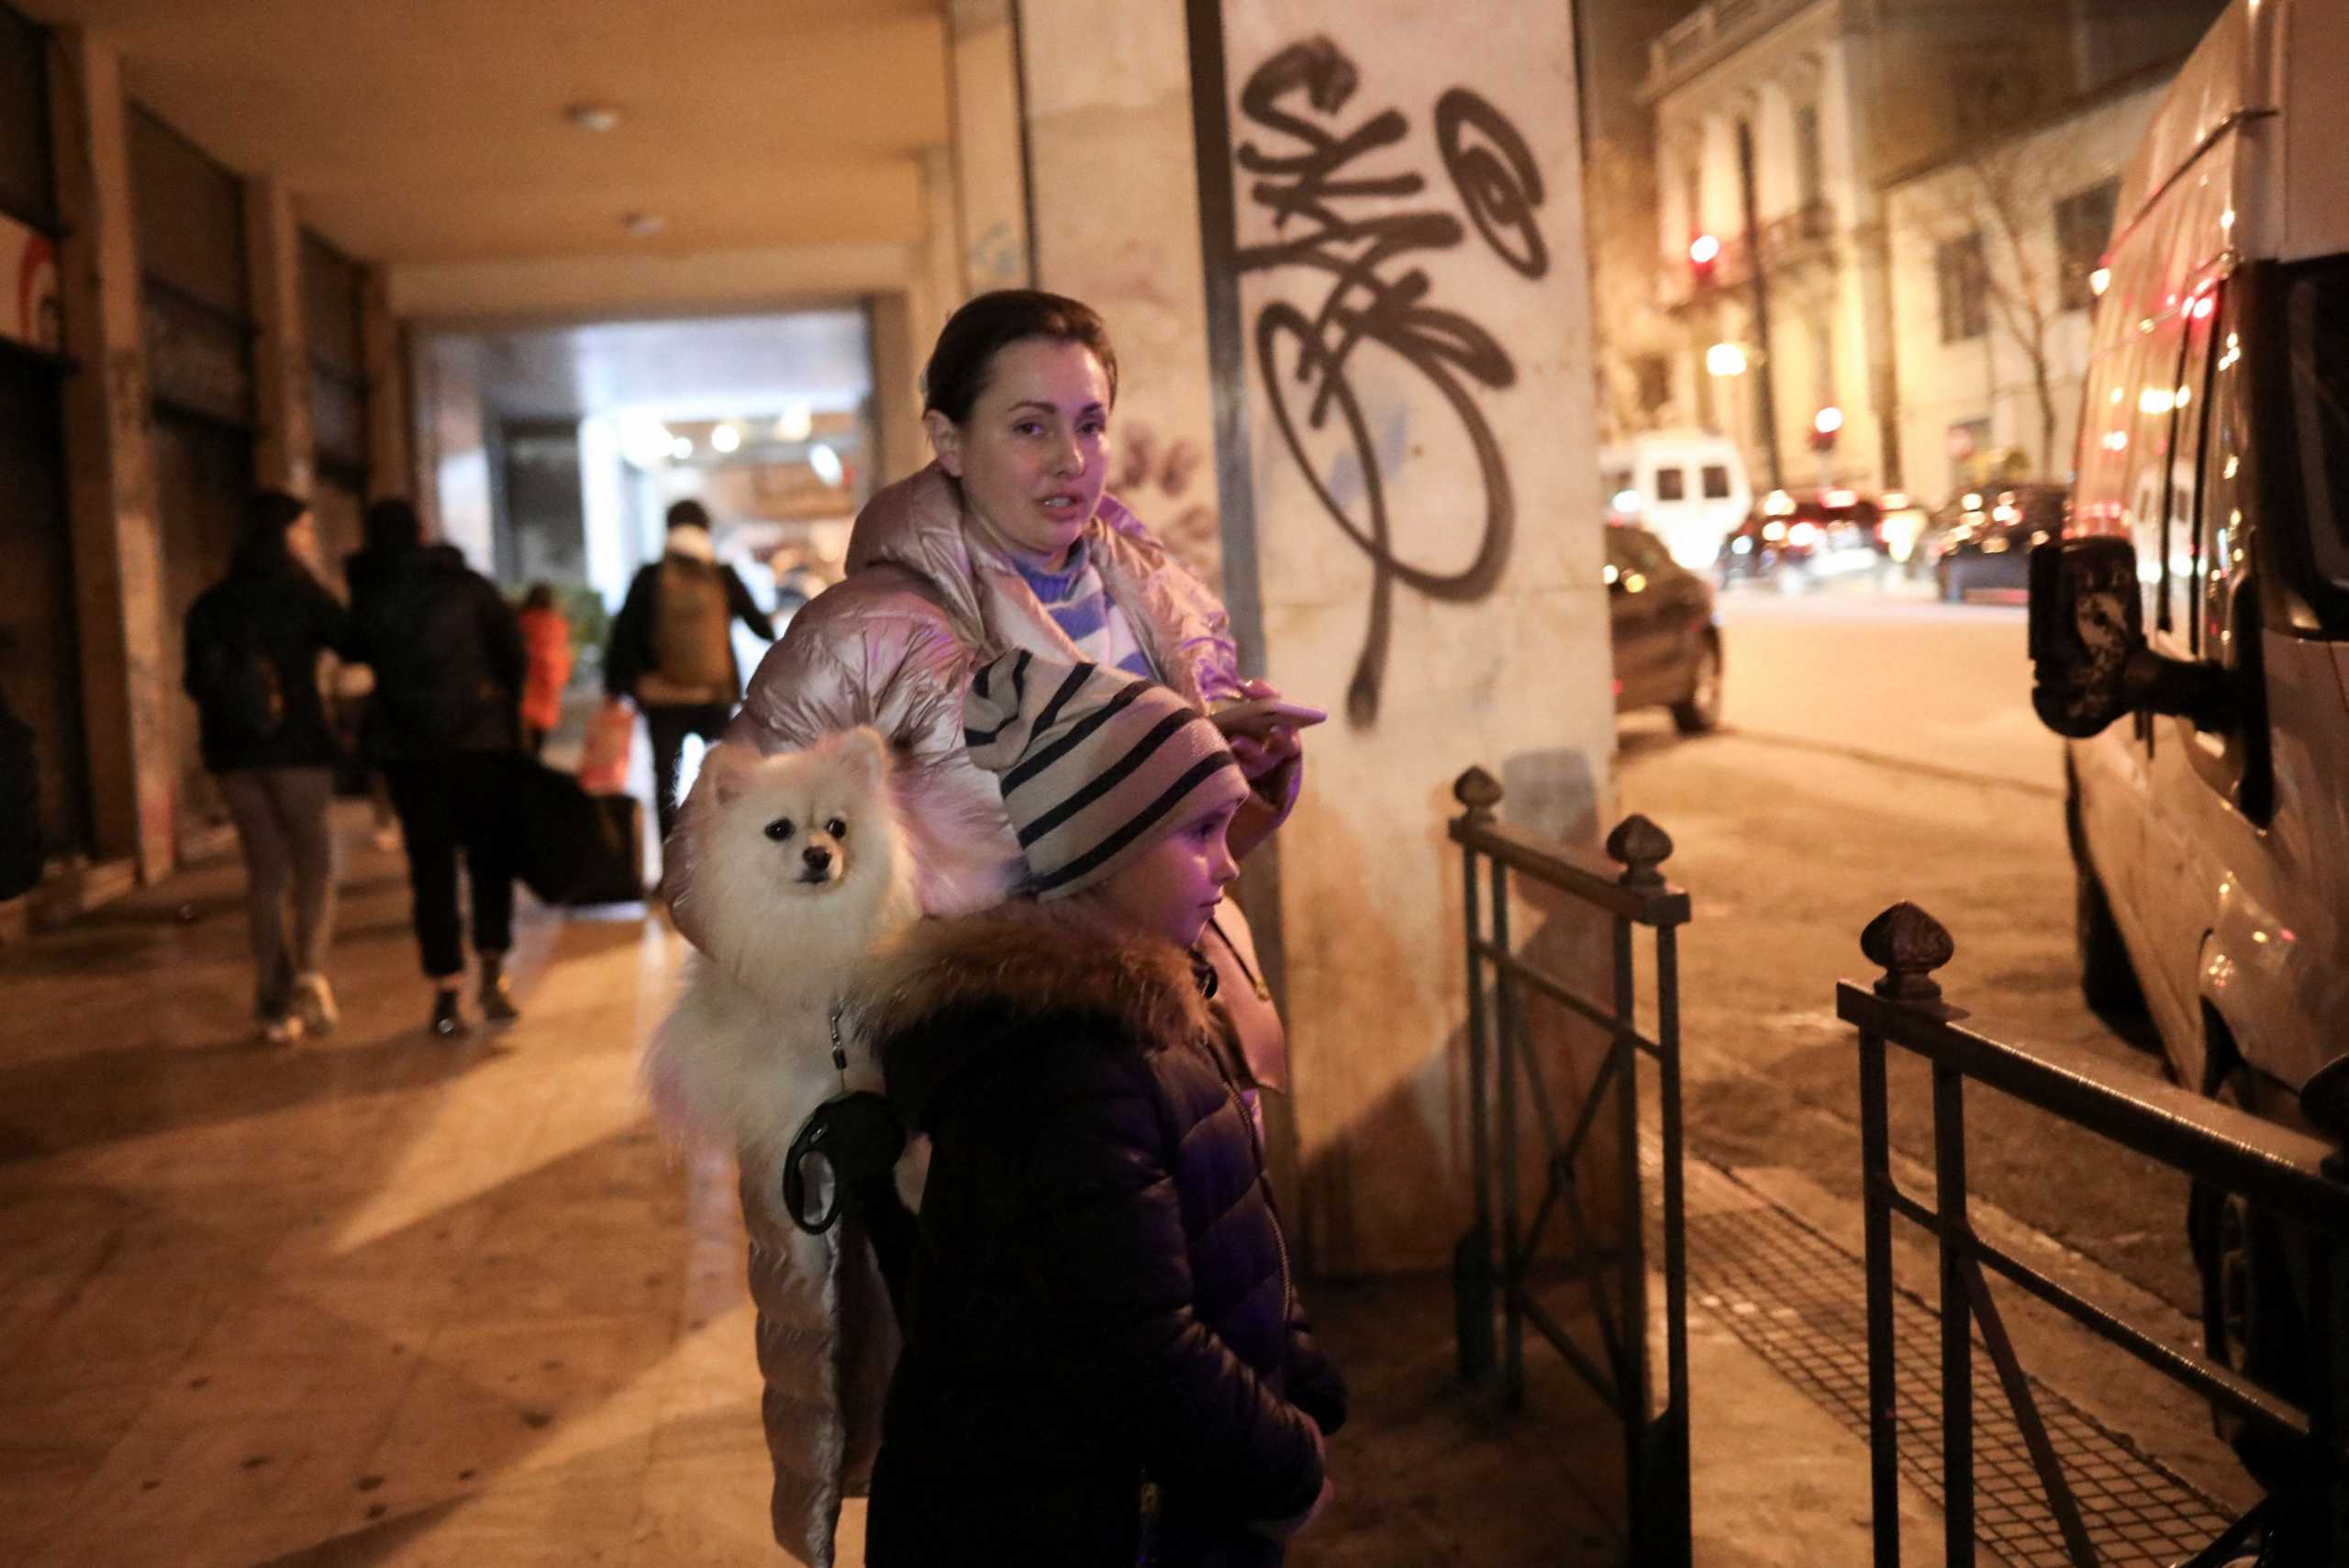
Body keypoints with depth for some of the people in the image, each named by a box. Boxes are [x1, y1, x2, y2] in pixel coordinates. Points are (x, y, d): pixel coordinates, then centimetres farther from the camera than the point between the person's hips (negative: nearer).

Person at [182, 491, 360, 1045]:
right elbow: (356, 644, -6)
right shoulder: (298, 593, -7)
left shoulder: (210, 604, 8)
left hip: (233, 751, 4)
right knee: (313, 862, 9)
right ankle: (309, 972, -13)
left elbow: (195, 679, 10)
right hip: (296, 745, -4)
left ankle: (273, 999, 9)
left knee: (265, 870, 12)